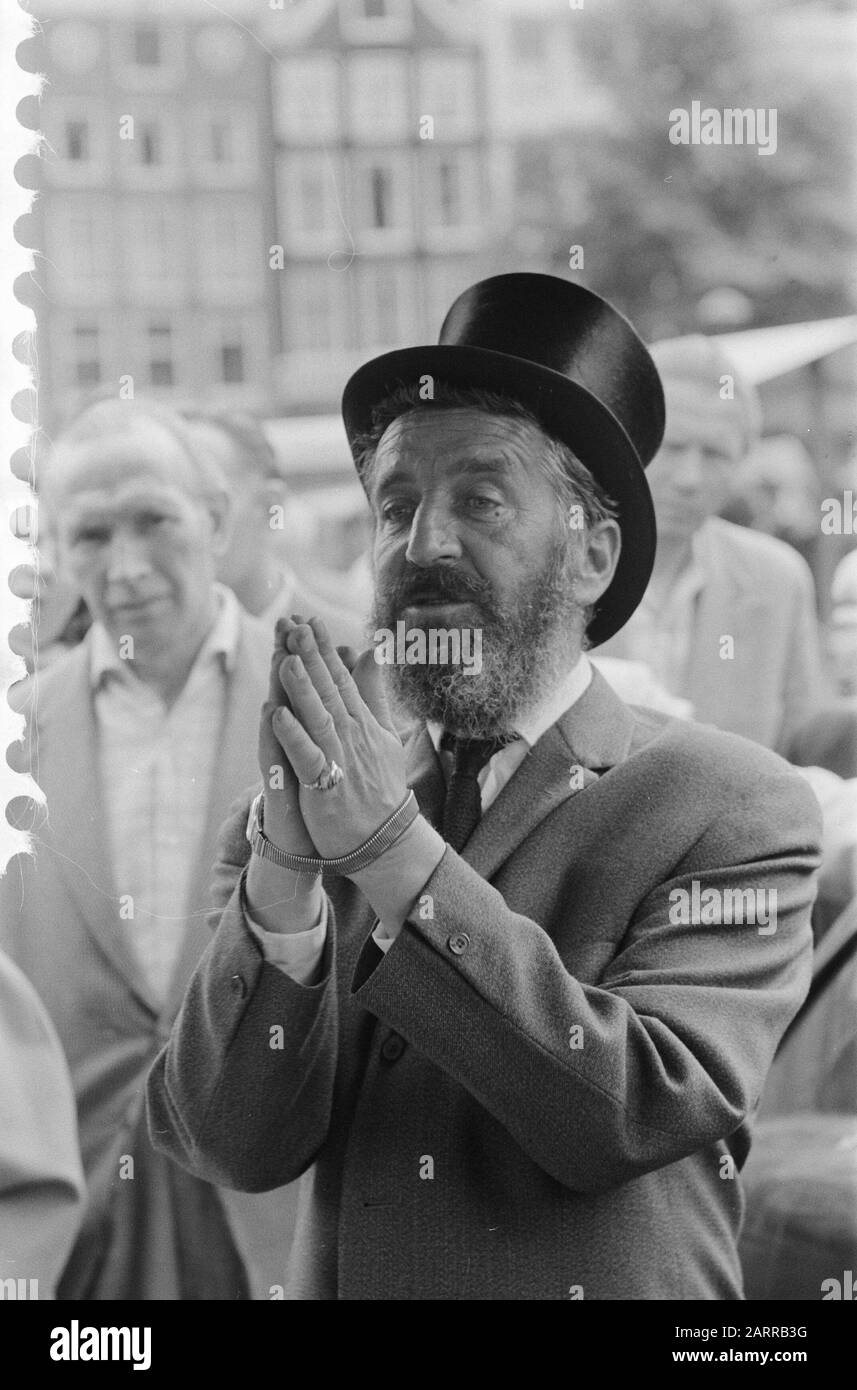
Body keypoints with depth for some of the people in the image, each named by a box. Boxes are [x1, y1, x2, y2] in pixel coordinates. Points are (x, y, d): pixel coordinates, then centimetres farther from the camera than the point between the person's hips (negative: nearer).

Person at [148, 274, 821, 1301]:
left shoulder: (734, 810, -10)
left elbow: (633, 1114, -21)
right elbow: (231, 1146, -11)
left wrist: (396, 851, -25)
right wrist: (282, 867, -26)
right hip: (332, 1288, 3)